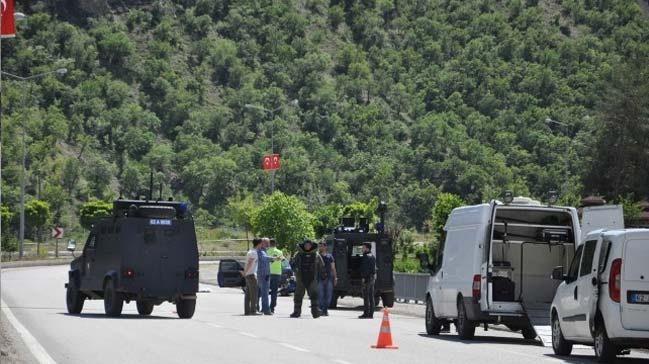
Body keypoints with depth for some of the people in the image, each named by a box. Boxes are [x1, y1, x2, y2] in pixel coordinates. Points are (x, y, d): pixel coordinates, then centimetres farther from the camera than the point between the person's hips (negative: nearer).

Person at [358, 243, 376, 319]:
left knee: (366, 297, -9)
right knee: (371, 297, 9)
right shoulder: (373, 257, 18)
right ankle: (371, 313, 11)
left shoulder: (366, 257, -12)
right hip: (372, 278, 10)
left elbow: (365, 268, -20)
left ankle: (366, 313, -11)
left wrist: (363, 277, -21)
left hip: (366, 278, -10)